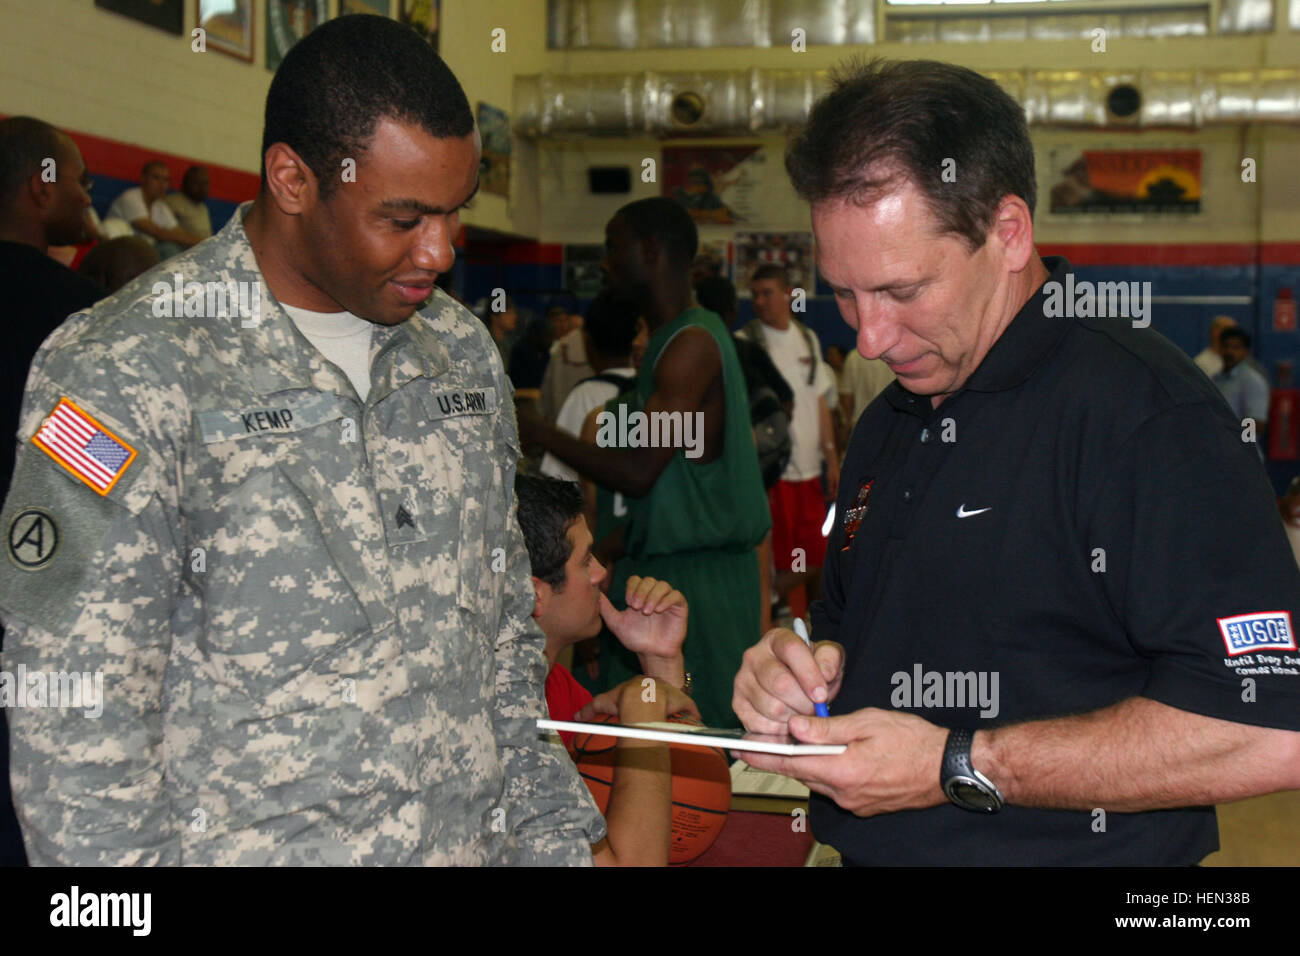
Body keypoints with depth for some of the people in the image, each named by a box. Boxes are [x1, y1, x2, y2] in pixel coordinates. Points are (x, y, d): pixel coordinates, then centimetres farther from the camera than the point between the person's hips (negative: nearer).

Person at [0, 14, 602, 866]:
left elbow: (507, 636, 10)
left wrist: (556, 836, 6)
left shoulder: (464, 350, 4)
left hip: (479, 841, 5)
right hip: (249, 844, -5)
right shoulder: (124, 379, -15)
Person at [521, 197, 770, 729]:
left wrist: (535, 431, -12)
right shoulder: (670, 341, 16)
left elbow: (636, 472, -21)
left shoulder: (693, 345, -16)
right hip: (658, 566, 10)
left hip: (699, 577, -10)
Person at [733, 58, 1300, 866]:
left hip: (1072, 849, -6)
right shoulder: (890, 424, 14)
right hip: (869, 848, 6)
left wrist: (959, 765, -17)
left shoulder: (1141, 406, -13)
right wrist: (807, 667, 3)